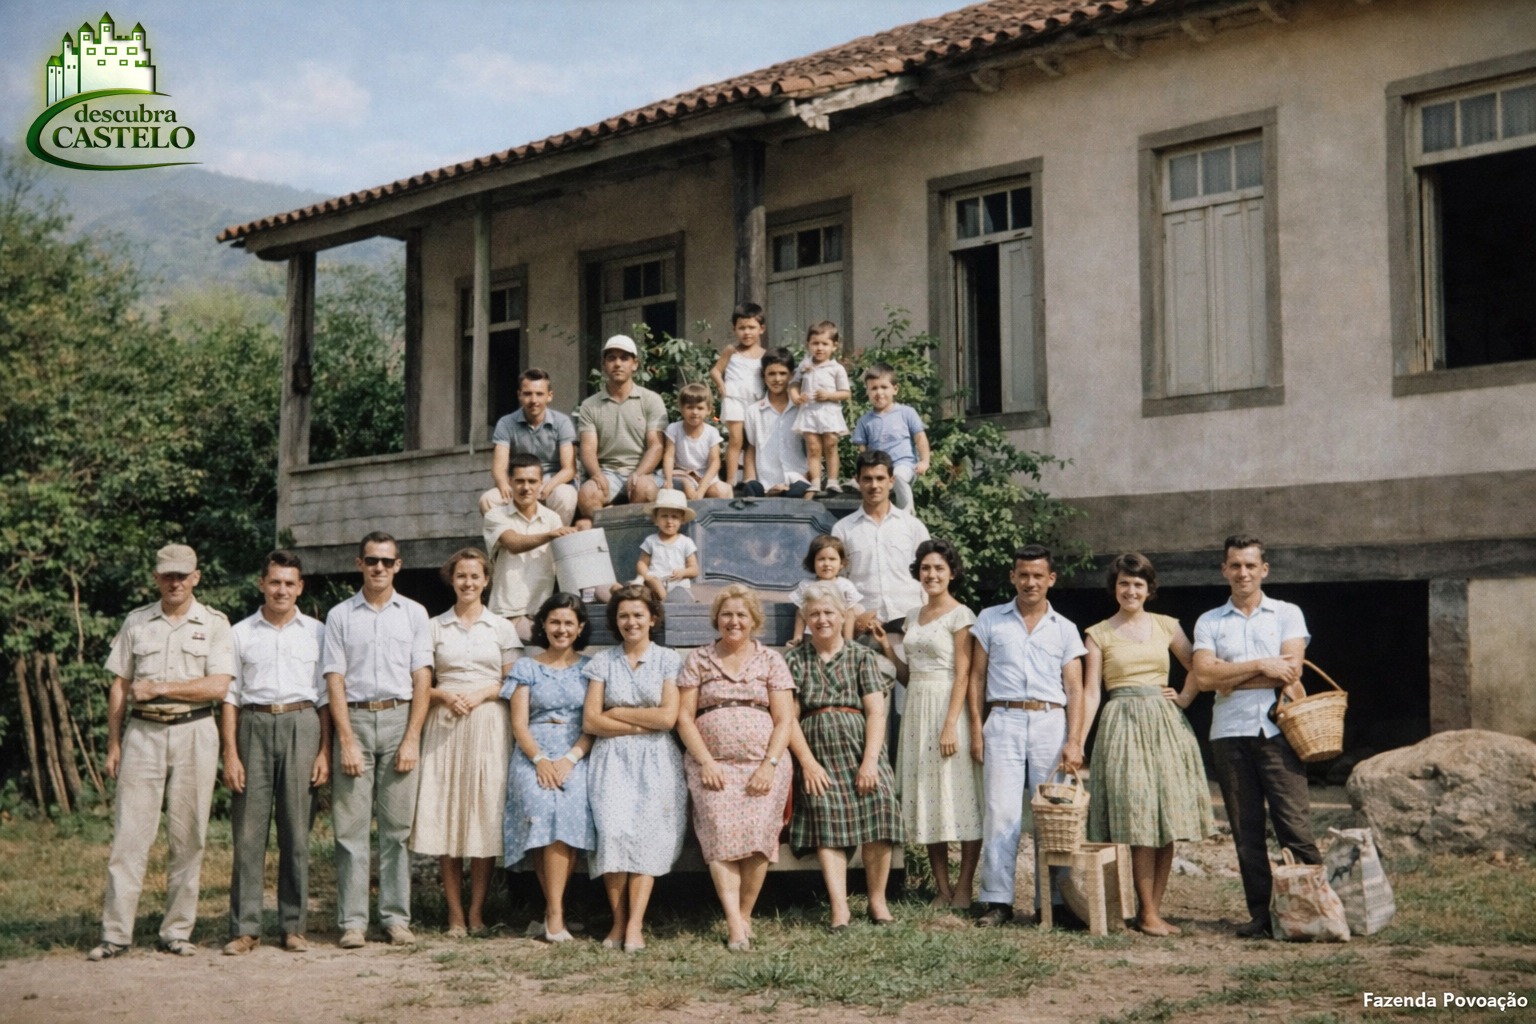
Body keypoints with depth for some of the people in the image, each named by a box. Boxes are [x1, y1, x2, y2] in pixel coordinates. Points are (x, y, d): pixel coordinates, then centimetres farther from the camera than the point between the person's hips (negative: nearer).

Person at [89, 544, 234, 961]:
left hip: (194, 734, -1)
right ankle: (116, 933, -1)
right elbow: (119, 687, 11)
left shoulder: (214, 624, 4)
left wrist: (160, 686, -11)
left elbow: (218, 687, -7)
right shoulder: (136, 622, 11)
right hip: (143, 734, 1)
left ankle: (177, 930, 8)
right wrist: (113, 744, 6)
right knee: (129, 834, -4)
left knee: (187, 837, 1)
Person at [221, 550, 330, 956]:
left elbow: (326, 697, 10)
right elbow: (229, 697, 7)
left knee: (296, 831, 1)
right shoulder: (240, 634, 10)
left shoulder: (316, 633, 11)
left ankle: (294, 926, 7)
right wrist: (230, 754, -2)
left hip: (301, 726, 0)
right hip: (254, 727, 0)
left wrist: (325, 751, 1)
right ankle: (244, 928, 1)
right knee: (248, 831, -3)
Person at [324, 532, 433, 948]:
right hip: (354, 718, -1)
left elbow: (422, 679, 5)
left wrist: (412, 739, -4)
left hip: (399, 717, 1)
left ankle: (396, 917, 8)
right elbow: (335, 680, 2)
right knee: (350, 827, -2)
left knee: (397, 827, 3)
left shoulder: (414, 614, 9)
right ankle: (352, 921, 2)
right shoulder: (340, 616, 6)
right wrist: (347, 741, -7)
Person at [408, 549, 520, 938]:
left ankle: (477, 911, 4)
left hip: (488, 726, 0)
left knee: (485, 814, -3)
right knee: (445, 815, -3)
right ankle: (455, 913, 2)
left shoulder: (502, 628, 9)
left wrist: (482, 693, -9)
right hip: (444, 727, 1)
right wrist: (444, 694, -9)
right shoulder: (435, 628, 10)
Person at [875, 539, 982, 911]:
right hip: (917, 709, 7)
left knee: (959, 796, -5)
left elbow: (963, 675, -12)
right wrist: (887, 646, 4)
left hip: (949, 708, -7)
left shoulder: (960, 615, -6)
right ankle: (942, 888, 13)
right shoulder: (913, 617, 15)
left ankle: (963, 888, 1)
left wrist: (951, 725, -19)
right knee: (926, 798, 7)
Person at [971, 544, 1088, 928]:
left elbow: (1074, 689, 7)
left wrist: (1074, 741, -4)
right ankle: (998, 901, -1)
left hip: (1051, 723, 1)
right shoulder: (990, 620, 10)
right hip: (1004, 723, -1)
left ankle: (1053, 901, 6)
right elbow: (976, 676, 10)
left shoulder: (1064, 630, 11)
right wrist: (976, 729, 1)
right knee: (1000, 813, -5)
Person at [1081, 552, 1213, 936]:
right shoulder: (1099, 634, 4)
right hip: (1123, 727, -3)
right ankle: (1147, 912, -3)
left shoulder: (1166, 627, 10)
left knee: (1167, 819, -1)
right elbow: (1091, 690, 0)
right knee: (1139, 820, -9)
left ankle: (1154, 909, 6)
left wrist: (1185, 698, 6)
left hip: (1164, 724, 3)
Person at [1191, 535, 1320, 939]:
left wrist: (1230, 676, -4)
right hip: (1229, 735, 2)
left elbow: (1290, 671, -6)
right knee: (1246, 830, 4)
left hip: (1277, 729, -2)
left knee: (1295, 823, -9)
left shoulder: (1287, 614, 9)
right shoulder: (1209, 622, 12)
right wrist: (1261, 666, -8)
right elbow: (1204, 675, -4)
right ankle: (1261, 912, 9)